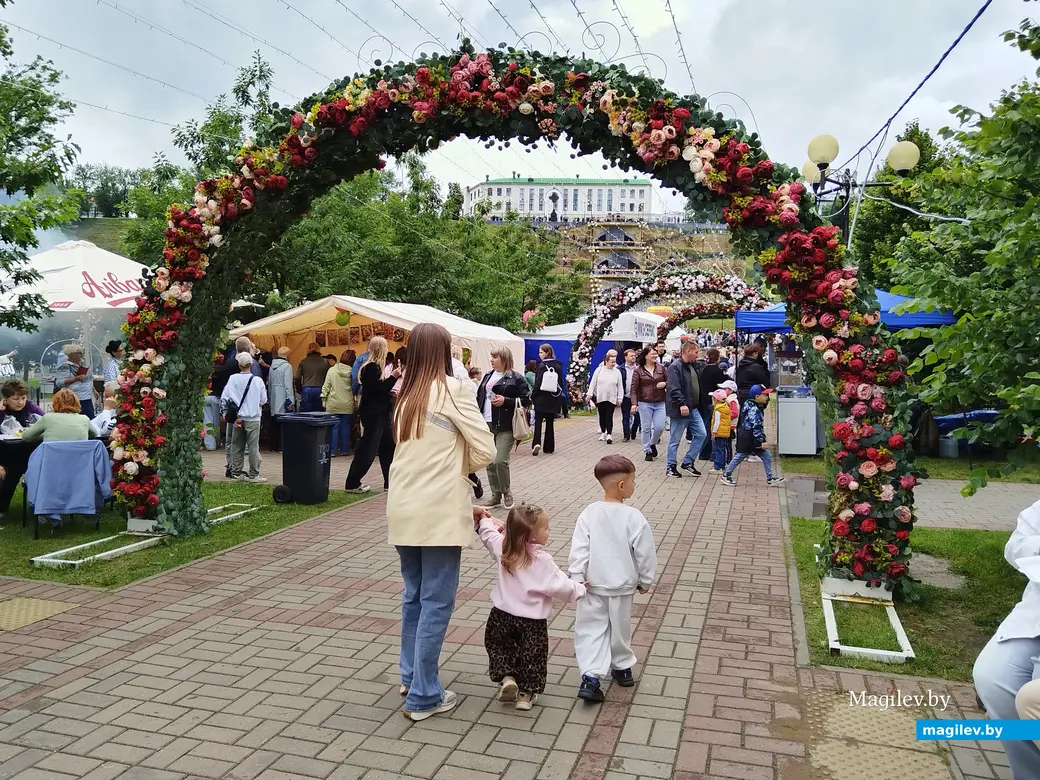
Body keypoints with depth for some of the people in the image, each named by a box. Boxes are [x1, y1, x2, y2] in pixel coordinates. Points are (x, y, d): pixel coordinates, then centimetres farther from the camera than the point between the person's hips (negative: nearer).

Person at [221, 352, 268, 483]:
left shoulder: (233, 379, -4)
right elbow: (264, 400, 1)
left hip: (237, 417, 3)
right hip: (253, 418, -2)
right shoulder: (257, 380, -8)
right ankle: (253, 474, 5)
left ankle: (237, 472, 18)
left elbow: (224, 398, -4)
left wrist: (226, 414, 6)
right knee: (253, 447, 2)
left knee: (237, 446, 12)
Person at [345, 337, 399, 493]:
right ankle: (352, 483, 0)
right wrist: (393, 376, -18)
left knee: (388, 446, 12)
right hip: (373, 414, -10)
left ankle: (390, 481, 17)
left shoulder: (375, 367, 15)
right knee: (367, 449, -7)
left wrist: (393, 377, 10)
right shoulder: (371, 368, -16)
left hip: (379, 413, 10)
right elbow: (379, 389, -21)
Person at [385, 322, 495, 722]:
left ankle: (411, 676, 32)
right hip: (438, 512, -7)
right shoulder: (451, 389, -8)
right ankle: (424, 696, 8)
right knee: (437, 602, 1)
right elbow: (485, 450, -8)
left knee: (414, 595, 20)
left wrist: (462, 502, 15)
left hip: (403, 509, 7)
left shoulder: (406, 396, 13)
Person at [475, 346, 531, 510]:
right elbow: (479, 397, 17)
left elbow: (526, 400, -6)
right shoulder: (488, 376, 14)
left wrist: (506, 401, -16)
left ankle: (506, 491, 11)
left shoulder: (516, 379, -5)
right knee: (490, 462, 8)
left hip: (505, 426, -6)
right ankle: (496, 494, 20)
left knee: (500, 461, -13)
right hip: (487, 424, 6)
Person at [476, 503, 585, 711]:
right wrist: (579, 589, -3)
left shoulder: (502, 547, -9)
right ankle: (526, 693, 22)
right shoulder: (542, 560, -22)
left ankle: (506, 677, 12)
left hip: (502, 615, 4)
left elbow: (487, 533, 9)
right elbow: (559, 586, -20)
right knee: (531, 655, 15)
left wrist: (486, 521, 29)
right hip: (532, 620, -3)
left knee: (497, 644, 26)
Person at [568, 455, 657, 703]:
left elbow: (579, 549, -11)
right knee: (620, 628, 19)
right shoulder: (634, 517, -17)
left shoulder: (589, 513, -11)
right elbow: (645, 553, -9)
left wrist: (577, 578, -3)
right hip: (623, 586, -1)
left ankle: (590, 677, -5)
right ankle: (622, 668, 37)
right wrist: (645, 581, 6)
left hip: (593, 585, 1)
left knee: (591, 629, 8)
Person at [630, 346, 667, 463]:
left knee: (660, 427, -3)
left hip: (660, 403, 2)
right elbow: (634, 388, -5)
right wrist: (634, 403, -14)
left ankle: (653, 443, 26)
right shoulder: (638, 370, -3)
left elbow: (669, 381, 15)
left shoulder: (661, 368, 5)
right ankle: (648, 451, 17)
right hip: (645, 403, -2)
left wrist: (664, 384, -8)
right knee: (646, 428, 4)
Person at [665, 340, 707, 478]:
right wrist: (682, 404, -32)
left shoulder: (693, 366, 13)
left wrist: (698, 404, 17)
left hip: (694, 409, 9)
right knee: (675, 440, 2)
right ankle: (671, 466, 15)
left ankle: (688, 462, 17)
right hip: (680, 410, -9)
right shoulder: (675, 367, -15)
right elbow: (674, 389, -24)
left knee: (701, 434, 6)